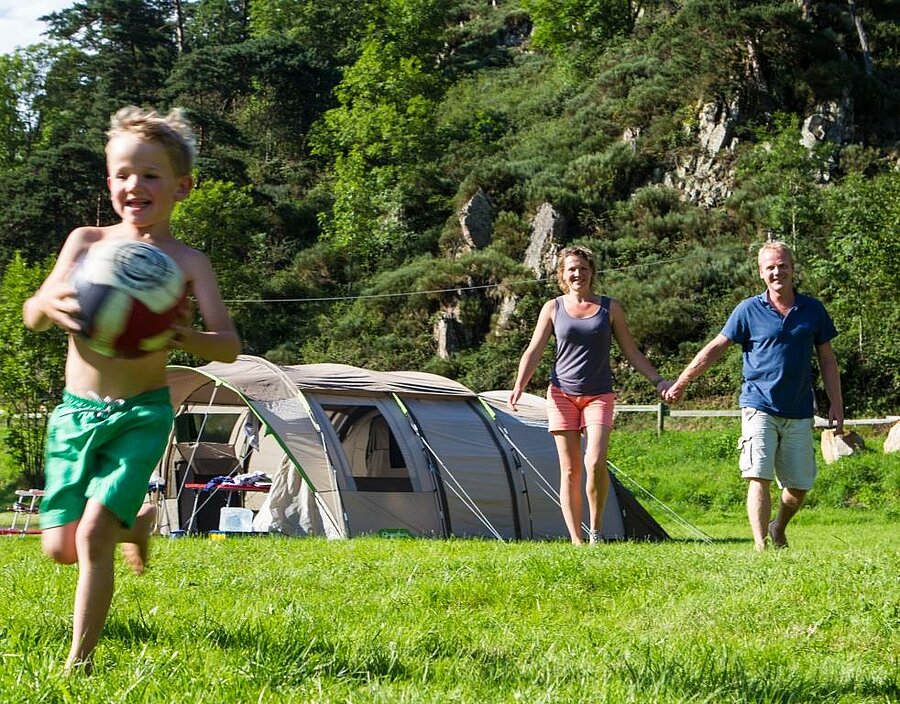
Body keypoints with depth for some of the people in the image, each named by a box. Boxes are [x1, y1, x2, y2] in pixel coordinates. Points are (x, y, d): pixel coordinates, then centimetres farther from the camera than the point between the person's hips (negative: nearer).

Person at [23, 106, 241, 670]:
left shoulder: (187, 262, -3)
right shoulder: (86, 241, 3)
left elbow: (229, 346, -7)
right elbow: (32, 317, 3)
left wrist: (179, 335, -28)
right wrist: (50, 303, -22)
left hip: (142, 416, -3)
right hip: (76, 411, 3)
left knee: (92, 534, -17)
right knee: (61, 546, 3)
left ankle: (80, 662, -3)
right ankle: (136, 521, 35)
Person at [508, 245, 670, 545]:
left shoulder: (610, 308, 7)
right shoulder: (553, 308, 6)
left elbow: (632, 353, 12)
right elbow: (534, 352, 4)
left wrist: (657, 381, 2)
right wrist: (519, 385, -11)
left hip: (599, 396, -1)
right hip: (562, 394, 1)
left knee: (595, 463, -18)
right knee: (570, 470, -1)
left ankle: (596, 530, 0)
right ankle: (576, 540, 1)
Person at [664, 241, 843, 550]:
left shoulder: (812, 310, 5)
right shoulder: (749, 310, -2)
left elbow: (827, 360, 11)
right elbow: (716, 348, 4)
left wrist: (836, 406, 7)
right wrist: (681, 382, 3)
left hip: (799, 412, 3)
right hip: (760, 407, -3)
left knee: (799, 486, 8)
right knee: (759, 478, -14)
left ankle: (778, 530, 36)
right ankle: (761, 546, -13)